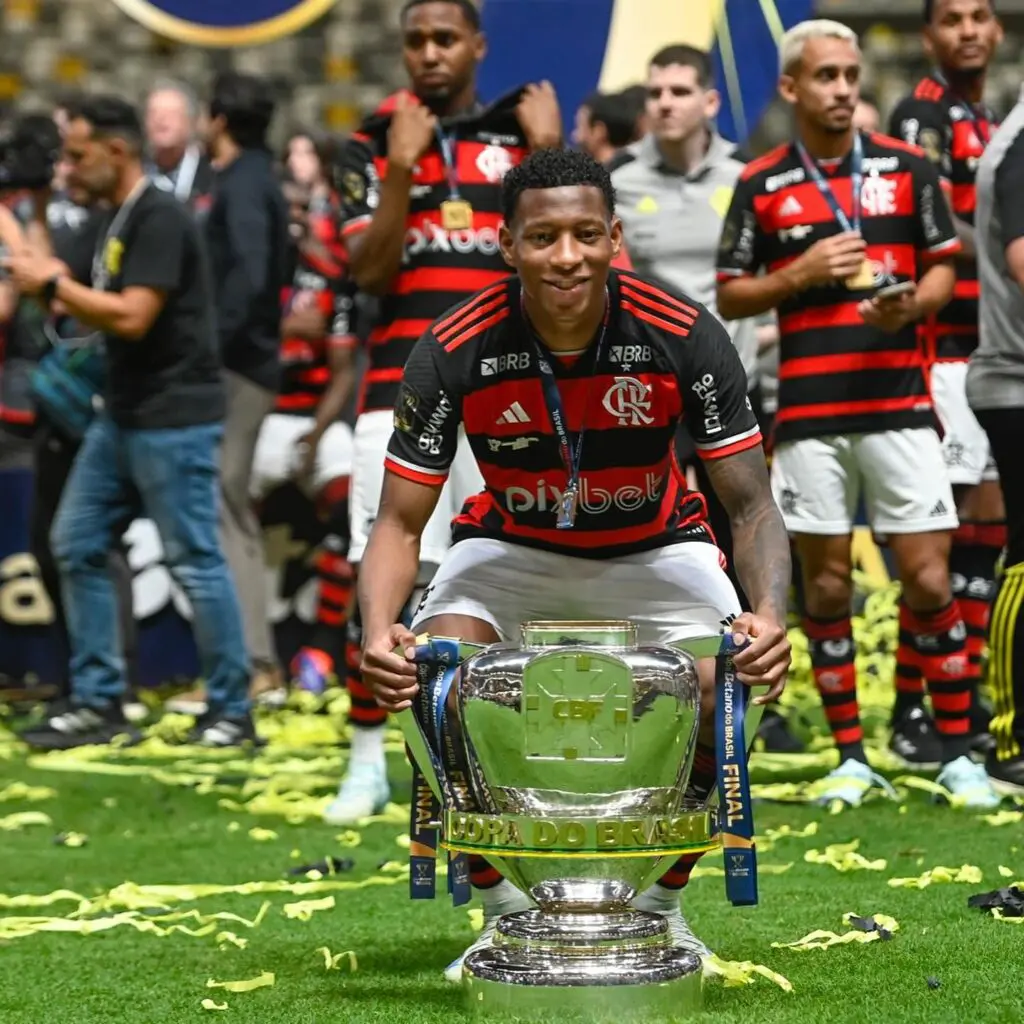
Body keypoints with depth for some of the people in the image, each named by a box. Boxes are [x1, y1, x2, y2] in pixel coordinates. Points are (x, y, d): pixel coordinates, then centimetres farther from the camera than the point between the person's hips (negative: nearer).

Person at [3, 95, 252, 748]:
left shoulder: (160, 219, -15)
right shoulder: (112, 223, 14)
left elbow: (131, 317, -22)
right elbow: (68, 294, 17)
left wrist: (53, 285, -13)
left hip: (175, 419, -10)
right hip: (123, 415, 10)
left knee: (195, 561, -5)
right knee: (78, 547, 10)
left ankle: (233, 711, 3)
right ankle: (99, 701, 16)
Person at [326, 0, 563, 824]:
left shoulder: (524, 132, 8)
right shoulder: (375, 145, 7)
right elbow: (368, 270, -3)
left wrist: (548, 153, -11)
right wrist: (402, 167, -13)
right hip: (402, 389, 0)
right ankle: (367, 756, 4)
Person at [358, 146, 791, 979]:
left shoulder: (686, 338, -26)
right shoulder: (454, 352, -25)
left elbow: (751, 505, -22)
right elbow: (401, 522, -20)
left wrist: (768, 614, -42)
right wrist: (378, 628, -41)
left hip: (654, 545, 0)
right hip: (511, 546, 0)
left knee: (721, 687, -24)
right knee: (435, 684, -24)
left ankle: (664, 903, 3)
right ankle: (505, 909, -2)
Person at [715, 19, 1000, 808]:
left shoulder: (908, 167, 6)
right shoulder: (761, 185, 4)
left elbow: (942, 269, 10)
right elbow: (730, 298, 8)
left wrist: (910, 304, -11)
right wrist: (799, 276, -8)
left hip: (900, 405, 0)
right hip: (808, 414, 0)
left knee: (929, 578, -3)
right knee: (826, 585, 4)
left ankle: (959, 753, 6)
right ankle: (851, 757, 13)